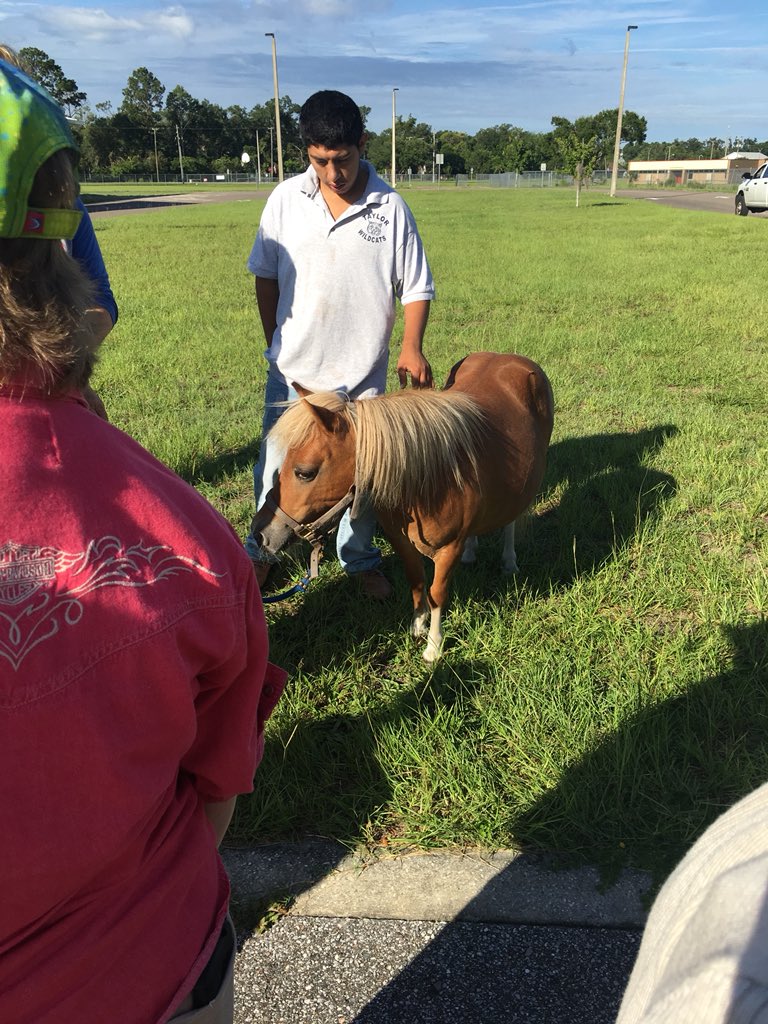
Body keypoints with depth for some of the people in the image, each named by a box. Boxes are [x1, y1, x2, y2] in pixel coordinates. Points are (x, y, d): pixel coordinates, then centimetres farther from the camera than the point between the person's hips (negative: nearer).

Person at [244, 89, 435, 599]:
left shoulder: (390, 206, -7)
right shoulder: (286, 199, -3)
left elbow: (417, 286, -2)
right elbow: (266, 276, 6)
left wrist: (411, 347, -15)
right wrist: (276, 342, 5)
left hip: (362, 371, -1)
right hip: (292, 366, 1)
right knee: (276, 463, 13)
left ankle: (362, 558, 33)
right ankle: (262, 549, 34)